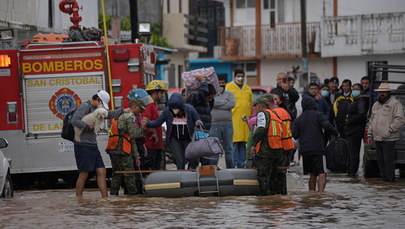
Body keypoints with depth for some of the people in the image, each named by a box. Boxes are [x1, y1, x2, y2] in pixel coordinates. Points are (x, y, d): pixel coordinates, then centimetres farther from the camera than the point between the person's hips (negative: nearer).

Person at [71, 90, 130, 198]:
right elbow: (75, 120, -24)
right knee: (84, 174, -7)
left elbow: (108, 114, 34)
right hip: (83, 145, -9)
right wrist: (87, 127, -16)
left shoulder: (96, 109, 19)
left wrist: (122, 110, 29)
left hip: (93, 145, 9)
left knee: (101, 171, 3)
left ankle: (105, 197, 3)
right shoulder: (85, 106, -10)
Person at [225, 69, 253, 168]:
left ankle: (241, 164, 10)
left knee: (243, 143, 7)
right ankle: (235, 163, -6)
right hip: (234, 118, -5)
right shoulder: (229, 87, 4)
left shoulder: (247, 88, 19)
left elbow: (251, 104, 22)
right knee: (234, 142, -8)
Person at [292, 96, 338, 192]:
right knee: (322, 174, -10)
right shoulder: (318, 115, -1)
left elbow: (294, 135, 5)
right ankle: (320, 192, -25)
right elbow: (327, 126, -15)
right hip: (318, 149, -5)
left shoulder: (298, 119, 12)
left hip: (305, 151, 5)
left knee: (312, 174, 17)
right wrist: (336, 133, -1)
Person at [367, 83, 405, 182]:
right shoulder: (376, 105, 19)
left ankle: (390, 178, -1)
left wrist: (390, 130, -17)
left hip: (389, 139, -7)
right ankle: (384, 177, 19)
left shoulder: (395, 104, -6)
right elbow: (371, 121, 25)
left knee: (388, 160, -7)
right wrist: (369, 134, 18)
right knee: (380, 160, 11)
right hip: (377, 138, 8)